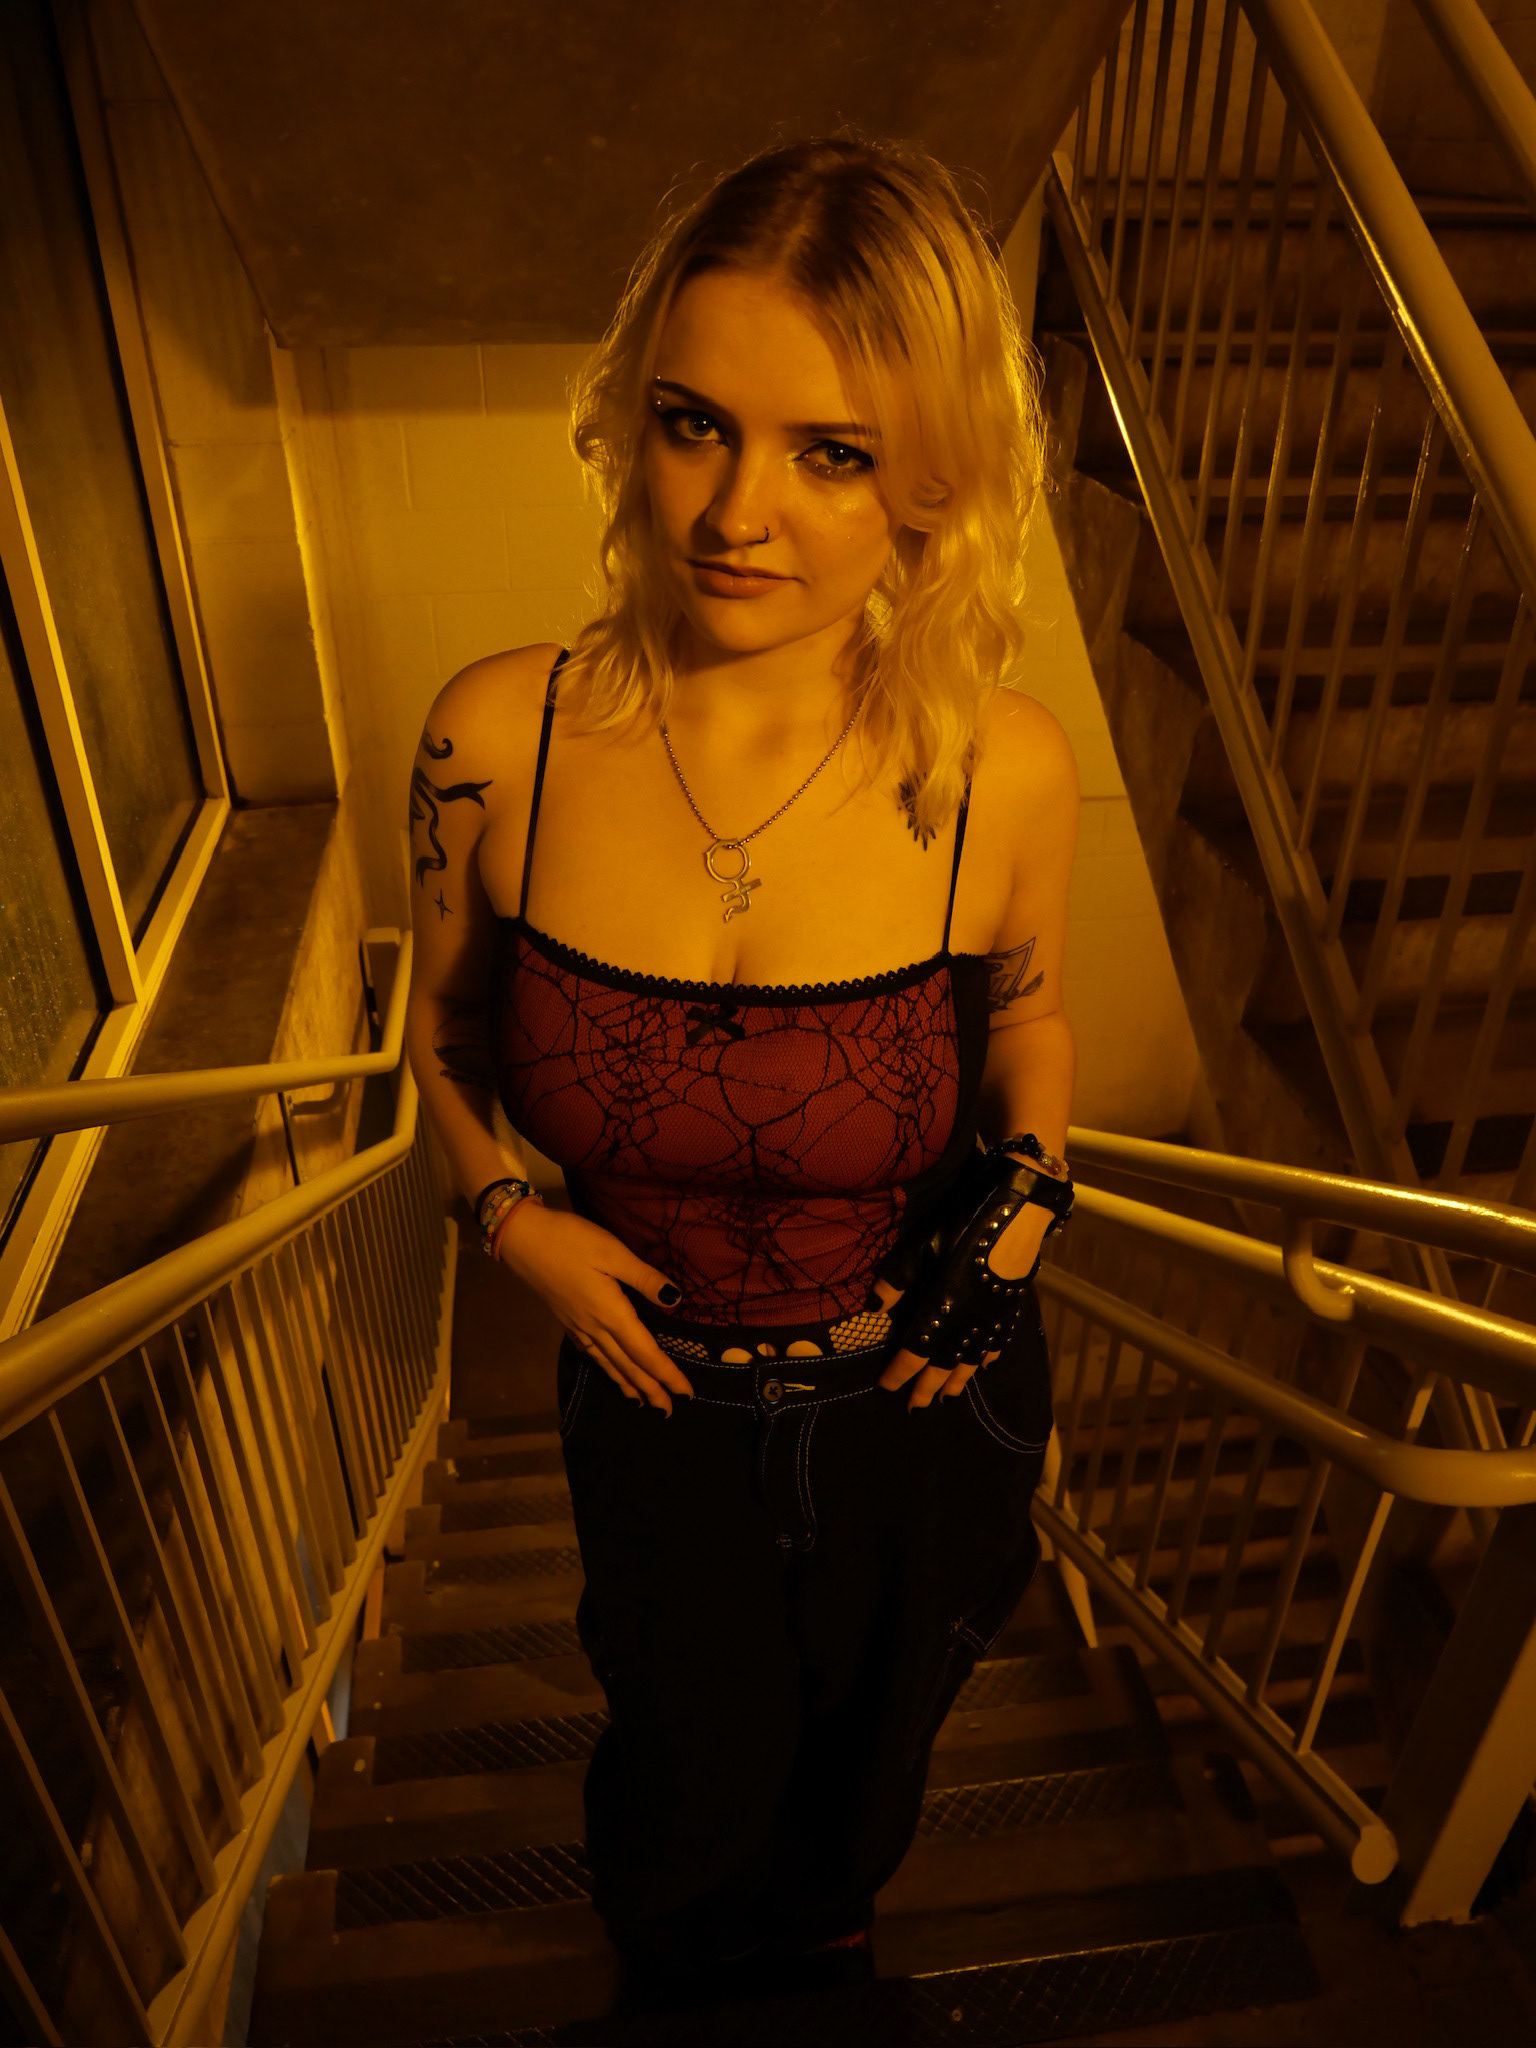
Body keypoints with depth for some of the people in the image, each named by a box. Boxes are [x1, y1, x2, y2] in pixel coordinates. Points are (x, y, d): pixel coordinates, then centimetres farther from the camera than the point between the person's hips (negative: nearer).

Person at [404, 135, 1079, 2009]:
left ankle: (813, 1943, 75)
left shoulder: (1003, 768, -23)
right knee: (683, 1782, 28)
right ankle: (673, 1979, 72)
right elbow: (445, 1027, -3)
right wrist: (513, 1213, -16)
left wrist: (1025, 1195, -14)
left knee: (862, 1761, 32)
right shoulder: (498, 735, -21)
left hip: (924, 1408, 1)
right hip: (656, 1394, 0)